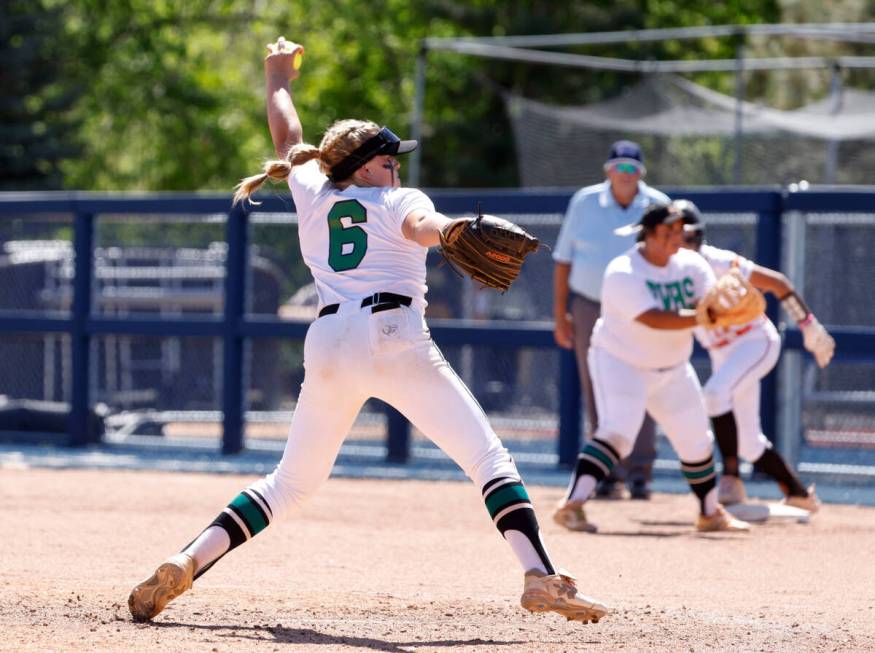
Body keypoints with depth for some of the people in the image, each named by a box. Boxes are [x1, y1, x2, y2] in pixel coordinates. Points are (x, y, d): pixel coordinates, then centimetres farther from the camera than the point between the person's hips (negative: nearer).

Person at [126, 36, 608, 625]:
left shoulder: (313, 195, 23)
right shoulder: (400, 200, 10)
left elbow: (289, 141, 42)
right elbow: (418, 225, -15)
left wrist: (279, 80, 60)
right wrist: (453, 232, -37)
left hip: (327, 344, 5)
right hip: (394, 340, -5)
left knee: (292, 483, 18)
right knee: (489, 459, -8)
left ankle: (187, 564, 3)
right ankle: (540, 577, -26)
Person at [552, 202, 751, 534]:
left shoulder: (692, 265, -5)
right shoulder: (623, 273, -24)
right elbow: (654, 320, -35)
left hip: (673, 369, 7)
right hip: (621, 363, -6)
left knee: (696, 440, 14)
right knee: (618, 431, -27)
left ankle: (711, 513, 34)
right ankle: (572, 505, -32)